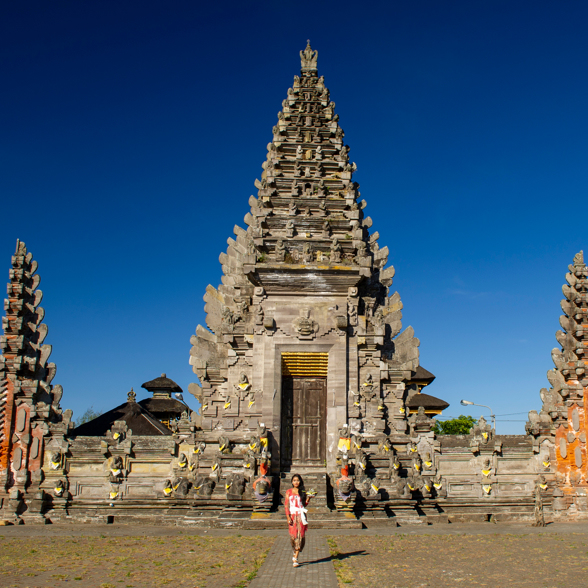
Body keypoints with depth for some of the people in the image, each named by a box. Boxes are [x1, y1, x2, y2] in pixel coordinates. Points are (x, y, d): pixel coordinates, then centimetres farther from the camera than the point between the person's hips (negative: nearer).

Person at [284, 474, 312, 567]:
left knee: (300, 536, -8)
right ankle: (295, 554, 26)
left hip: (301, 515, 0)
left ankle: (295, 558, -5)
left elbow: (304, 505, 10)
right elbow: (286, 505, 2)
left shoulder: (303, 492, 8)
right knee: (293, 536, 1)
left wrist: (308, 499, -8)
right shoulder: (289, 491, 6)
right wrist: (288, 517, -6)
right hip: (292, 515, 0)